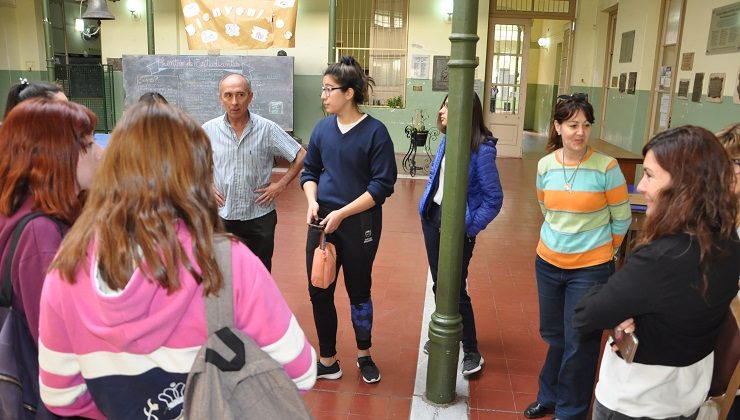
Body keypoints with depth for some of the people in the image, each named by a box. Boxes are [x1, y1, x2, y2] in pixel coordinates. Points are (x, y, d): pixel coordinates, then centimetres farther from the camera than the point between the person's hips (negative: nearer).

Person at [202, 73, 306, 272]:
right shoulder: (209, 129, -4)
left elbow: (300, 156, -2)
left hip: (260, 216, -1)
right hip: (222, 216, 1)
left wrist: (281, 184, -7)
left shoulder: (267, 129, -8)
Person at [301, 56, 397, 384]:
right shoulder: (322, 128, 3)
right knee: (319, 293, 9)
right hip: (322, 223, 4)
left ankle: (364, 355, 37)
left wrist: (341, 213, -18)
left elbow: (382, 185, -14)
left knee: (359, 292, 13)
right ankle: (328, 361, 28)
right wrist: (312, 202, -6)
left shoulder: (375, 132, -11)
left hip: (360, 225, -4)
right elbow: (309, 170, 13)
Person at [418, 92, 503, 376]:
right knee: (438, 284, 18)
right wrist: (425, 208, 11)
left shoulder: (481, 150, -19)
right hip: (432, 217, 7)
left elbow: (494, 198, -16)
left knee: (456, 290, 1)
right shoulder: (447, 141, 3)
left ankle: (472, 352, 18)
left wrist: (470, 227, -16)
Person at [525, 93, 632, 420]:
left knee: (580, 344, 7)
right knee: (553, 336, 20)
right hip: (548, 263, 4)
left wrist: (601, 251, 6)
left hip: (590, 269, -4)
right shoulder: (545, 165, -3)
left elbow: (622, 219, -4)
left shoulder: (606, 167, -15)